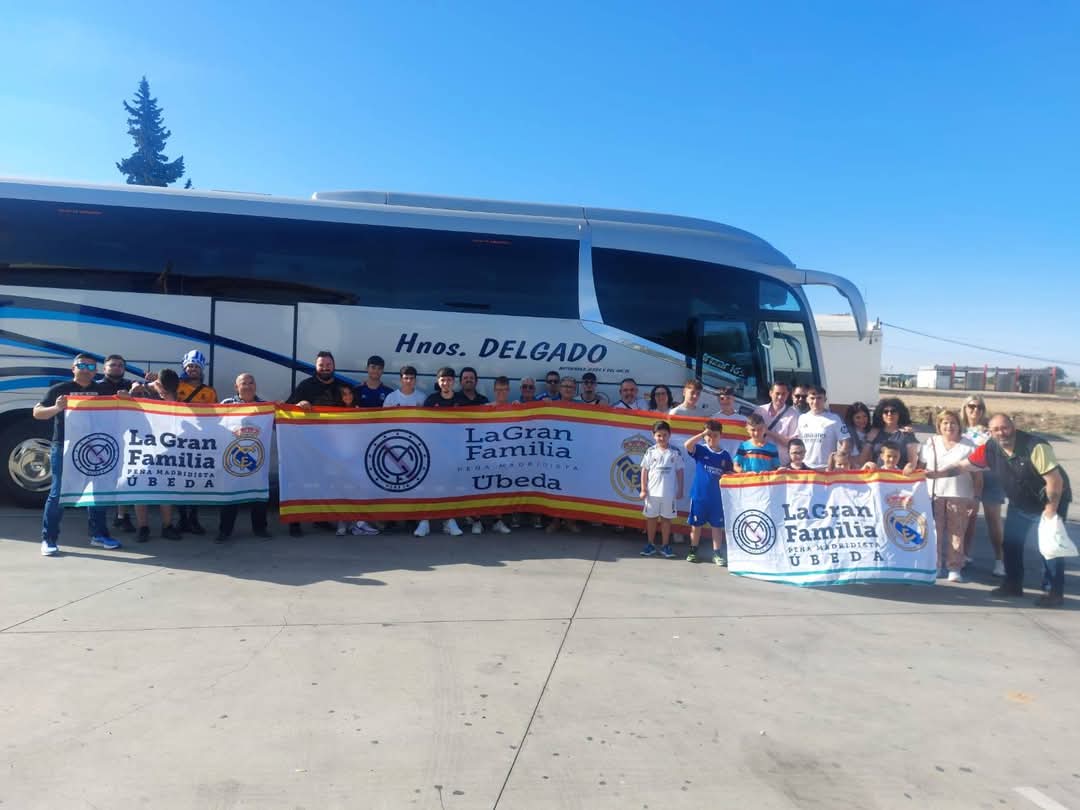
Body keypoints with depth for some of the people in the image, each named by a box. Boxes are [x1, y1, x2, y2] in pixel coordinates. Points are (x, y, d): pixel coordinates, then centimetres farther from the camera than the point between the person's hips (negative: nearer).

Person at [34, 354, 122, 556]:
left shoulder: (101, 391, 10)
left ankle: (98, 534, 21)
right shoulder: (60, 389, -2)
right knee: (59, 493, -3)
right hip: (64, 448, -4)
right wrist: (56, 408, -24)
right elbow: (37, 412, -3)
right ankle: (49, 539, 4)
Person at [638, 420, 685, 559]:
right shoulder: (650, 451, 0)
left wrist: (680, 490, 1)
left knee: (666, 518, 8)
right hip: (652, 492, 1)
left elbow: (679, 471, 3)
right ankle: (650, 545, 20)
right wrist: (643, 489, -2)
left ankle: (665, 546, 17)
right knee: (651, 518, 9)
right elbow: (644, 471, 2)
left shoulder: (675, 452, -1)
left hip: (669, 493, -1)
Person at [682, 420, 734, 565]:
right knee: (695, 525, 10)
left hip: (717, 498, 1)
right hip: (698, 496, -1)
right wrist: (703, 433, -22)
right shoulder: (700, 450, -3)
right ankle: (693, 551, 23)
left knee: (717, 526, 7)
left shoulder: (725, 455, 3)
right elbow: (687, 445, -22)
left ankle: (717, 553, 14)